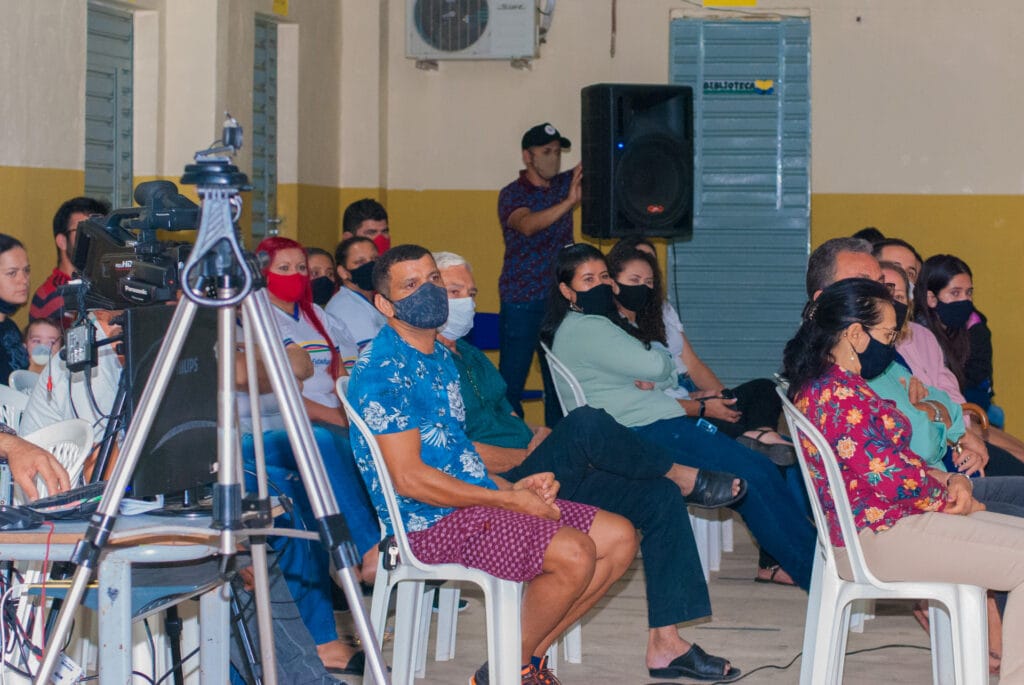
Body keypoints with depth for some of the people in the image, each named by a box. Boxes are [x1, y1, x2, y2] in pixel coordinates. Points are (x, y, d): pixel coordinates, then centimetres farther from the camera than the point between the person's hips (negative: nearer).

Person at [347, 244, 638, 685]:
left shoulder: (439, 356, 17)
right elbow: (409, 478, -20)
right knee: (574, 552, -27)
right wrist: (507, 500, -16)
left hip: (476, 499, 10)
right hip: (431, 522, -10)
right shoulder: (383, 369, -14)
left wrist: (514, 486, 5)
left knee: (620, 537, 3)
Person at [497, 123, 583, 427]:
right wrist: (569, 203, -41)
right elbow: (527, 225, -27)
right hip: (521, 301, -5)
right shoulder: (511, 195, -7)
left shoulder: (564, 183, 8)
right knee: (512, 381, -3)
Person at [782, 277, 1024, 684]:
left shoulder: (821, 384, 13)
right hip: (879, 535, -11)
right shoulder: (839, 396, -21)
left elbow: (894, 457, 17)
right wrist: (949, 499, -5)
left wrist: (948, 481, 1)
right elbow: (888, 476, -22)